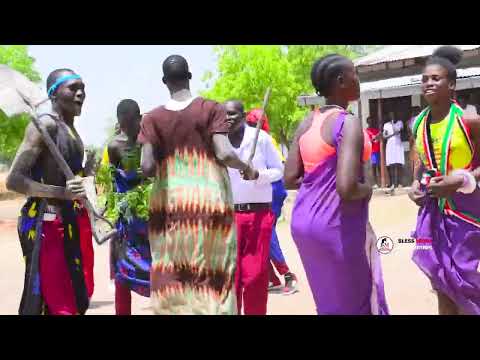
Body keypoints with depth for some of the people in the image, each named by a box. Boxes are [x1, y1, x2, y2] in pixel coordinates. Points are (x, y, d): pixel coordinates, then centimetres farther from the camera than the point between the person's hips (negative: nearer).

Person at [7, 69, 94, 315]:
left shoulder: (71, 129, 15)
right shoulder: (45, 125, -13)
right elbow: (13, 180, -21)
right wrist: (62, 193, -29)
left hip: (72, 220, 10)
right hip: (46, 223, -9)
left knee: (78, 297, 16)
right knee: (46, 301, -6)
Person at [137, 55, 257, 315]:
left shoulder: (153, 118, 1)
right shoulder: (211, 109, -3)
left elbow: (147, 167, -7)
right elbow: (225, 154, -12)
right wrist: (247, 168, 6)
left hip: (169, 204, 2)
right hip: (209, 201, -1)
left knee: (171, 279, 11)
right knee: (212, 276, 8)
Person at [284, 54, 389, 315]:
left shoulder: (306, 123, 5)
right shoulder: (348, 124, -17)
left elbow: (290, 179, 6)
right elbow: (346, 188, -27)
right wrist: (367, 190, -7)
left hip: (303, 221, 8)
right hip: (337, 225, -8)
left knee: (328, 300, 21)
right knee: (355, 302, 9)